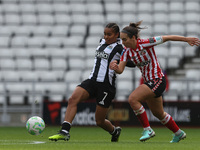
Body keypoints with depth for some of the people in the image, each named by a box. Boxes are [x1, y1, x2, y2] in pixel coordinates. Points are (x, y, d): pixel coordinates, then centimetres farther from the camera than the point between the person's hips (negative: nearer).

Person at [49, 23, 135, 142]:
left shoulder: (119, 48, -6)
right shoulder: (102, 42, 14)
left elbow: (132, 63, -11)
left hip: (106, 86, -6)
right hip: (92, 81, 6)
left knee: (100, 121, 2)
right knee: (73, 99, -22)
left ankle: (115, 131, 36)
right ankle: (64, 132, -26)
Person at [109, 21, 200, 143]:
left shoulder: (146, 43, -20)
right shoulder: (127, 51, -2)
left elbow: (167, 38, -12)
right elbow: (120, 70, -9)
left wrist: (187, 39, -7)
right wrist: (115, 67, -34)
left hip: (158, 80, -8)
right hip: (149, 82, 8)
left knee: (133, 99, -24)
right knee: (158, 113, 21)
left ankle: (147, 130, -15)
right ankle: (179, 133, 42)